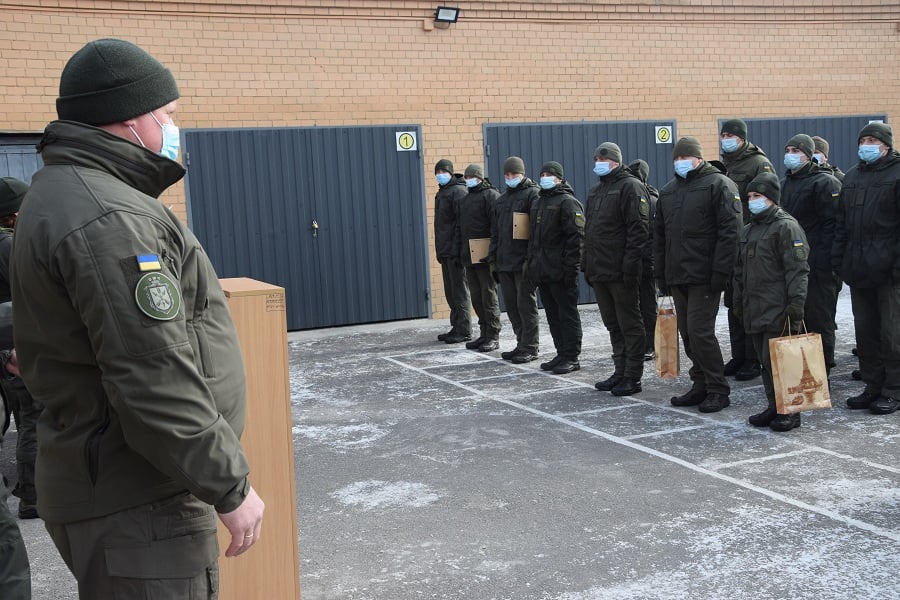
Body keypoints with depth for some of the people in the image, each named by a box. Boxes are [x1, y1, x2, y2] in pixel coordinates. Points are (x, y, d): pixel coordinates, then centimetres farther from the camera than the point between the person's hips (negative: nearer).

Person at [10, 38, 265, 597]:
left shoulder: (65, 194, 14)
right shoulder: (108, 220, -22)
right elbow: (155, 381, -26)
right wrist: (230, 486, -19)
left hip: (108, 483, 11)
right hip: (138, 505, -11)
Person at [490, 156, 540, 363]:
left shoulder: (532, 194, -4)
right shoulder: (501, 199, 20)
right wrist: (493, 257, 15)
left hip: (523, 260, -7)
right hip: (504, 261, 7)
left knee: (526, 304, -3)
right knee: (512, 304, 10)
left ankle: (530, 347, 3)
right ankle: (522, 344, 19)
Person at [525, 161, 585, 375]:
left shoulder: (568, 202, -8)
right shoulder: (538, 203, 19)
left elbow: (576, 237, -15)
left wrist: (571, 268, -20)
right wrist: (530, 263, 17)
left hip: (560, 272, -9)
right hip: (542, 270, 9)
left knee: (568, 314, -2)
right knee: (552, 315, 12)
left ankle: (572, 358, 3)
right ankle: (562, 354, 20)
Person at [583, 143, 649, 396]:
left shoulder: (630, 186, -7)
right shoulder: (596, 191, 19)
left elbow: (638, 230, -15)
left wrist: (630, 266, -21)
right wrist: (587, 266, 16)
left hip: (620, 272, -8)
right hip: (599, 271, 9)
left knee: (629, 325, 0)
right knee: (613, 325, 14)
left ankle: (632, 377, 5)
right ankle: (620, 372, 22)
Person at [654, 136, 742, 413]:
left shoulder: (719, 184, -5)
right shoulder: (668, 191, 17)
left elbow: (729, 231, -12)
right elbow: (659, 235, 20)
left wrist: (720, 271, -18)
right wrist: (660, 273, 14)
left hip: (704, 276, -7)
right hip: (677, 276, 7)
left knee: (700, 332, -10)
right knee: (688, 334, 11)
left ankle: (718, 390, 1)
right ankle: (701, 386, 21)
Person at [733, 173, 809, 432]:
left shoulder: (786, 226, -7)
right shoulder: (748, 230, 19)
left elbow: (797, 270, -14)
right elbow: (740, 271, 24)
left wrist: (796, 303, -19)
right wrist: (738, 301, 20)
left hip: (777, 310, -8)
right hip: (754, 309, 8)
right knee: (765, 361, 12)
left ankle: (790, 411, 2)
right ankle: (774, 407, 20)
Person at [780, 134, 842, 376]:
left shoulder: (824, 182, -6)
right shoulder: (783, 184, 18)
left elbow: (831, 224, -14)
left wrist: (824, 260, -21)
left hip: (816, 265, -7)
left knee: (818, 319, -2)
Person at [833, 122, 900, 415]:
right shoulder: (852, 176, 15)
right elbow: (842, 222, 18)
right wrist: (838, 258, 10)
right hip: (858, 268, 7)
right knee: (864, 330, 11)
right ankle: (873, 386, 21)